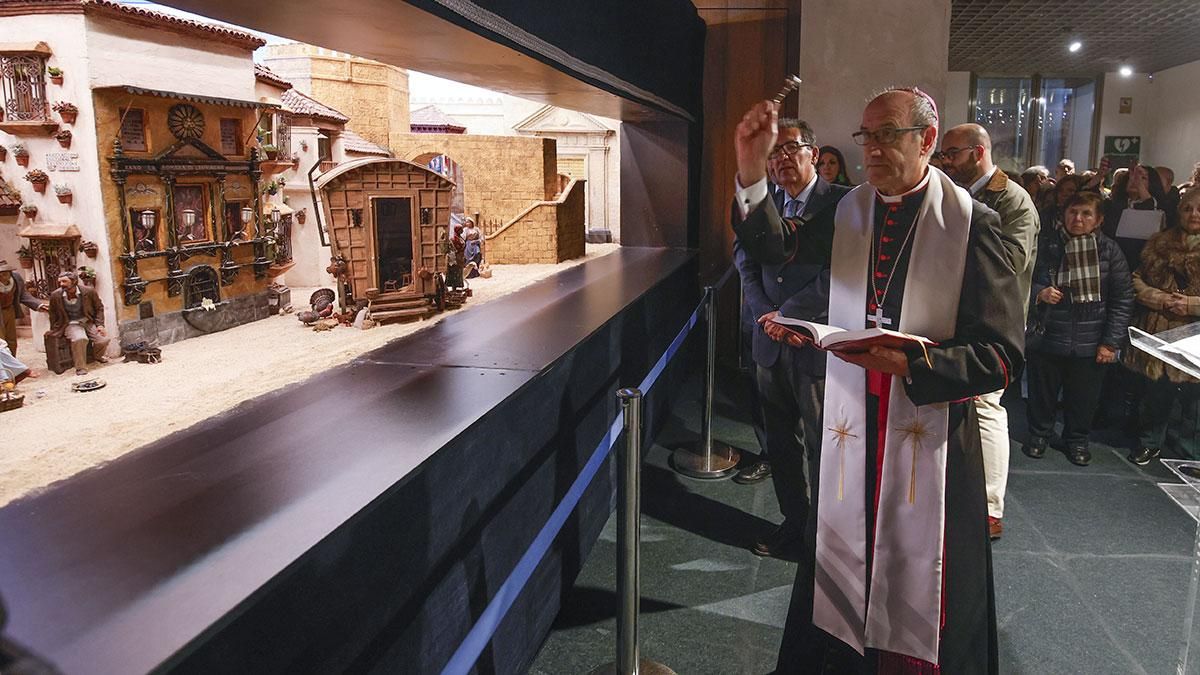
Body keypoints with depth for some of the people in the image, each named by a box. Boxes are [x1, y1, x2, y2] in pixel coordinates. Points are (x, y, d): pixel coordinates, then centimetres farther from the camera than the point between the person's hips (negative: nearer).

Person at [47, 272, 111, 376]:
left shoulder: (89, 291, -10)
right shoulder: (55, 295, -8)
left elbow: (99, 308, 3)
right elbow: (53, 315, 9)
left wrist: (100, 324, -6)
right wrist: (53, 331, 10)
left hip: (89, 322, 2)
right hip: (70, 324, -2)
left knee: (103, 339, -19)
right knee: (79, 339, -34)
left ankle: (98, 356, 18)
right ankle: (81, 368, -19)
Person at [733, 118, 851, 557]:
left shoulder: (843, 203, -9)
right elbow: (746, 261, 7)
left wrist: (787, 315, -14)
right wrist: (764, 314, -8)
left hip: (818, 344, -6)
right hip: (771, 343, 6)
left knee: (820, 447, 6)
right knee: (779, 443, 16)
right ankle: (793, 520, 34)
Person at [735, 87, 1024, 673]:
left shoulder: (971, 223, -8)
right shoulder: (844, 211, 5)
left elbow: (1003, 354, -12)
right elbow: (774, 246, -12)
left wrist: (910, 363, -26)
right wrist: (751, 172, -27)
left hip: (931, 433, -3)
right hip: (850, 427, 3)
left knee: (920, 592, 10)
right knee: (842, 569, 15)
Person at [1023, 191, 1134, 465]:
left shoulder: (1110, 251, -3)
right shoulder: (1048, 246, -2)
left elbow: (1123, 300, -1)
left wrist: (1111, 342, -5)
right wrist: (1040, 293, -16)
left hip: (1089, 343, 0)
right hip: (1047, 337, 0)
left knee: (1084, 396, 12)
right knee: (1042, 391, 12)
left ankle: (1077, 439, 33)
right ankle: (1039, 434, 33)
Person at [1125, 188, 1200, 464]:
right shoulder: (1159, 243, 9)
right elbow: (1137, 280, 6)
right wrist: (1159, 299, -10)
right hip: (1157, 335, 2)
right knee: (1155, 394, 16)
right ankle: (1149, 442, 35)